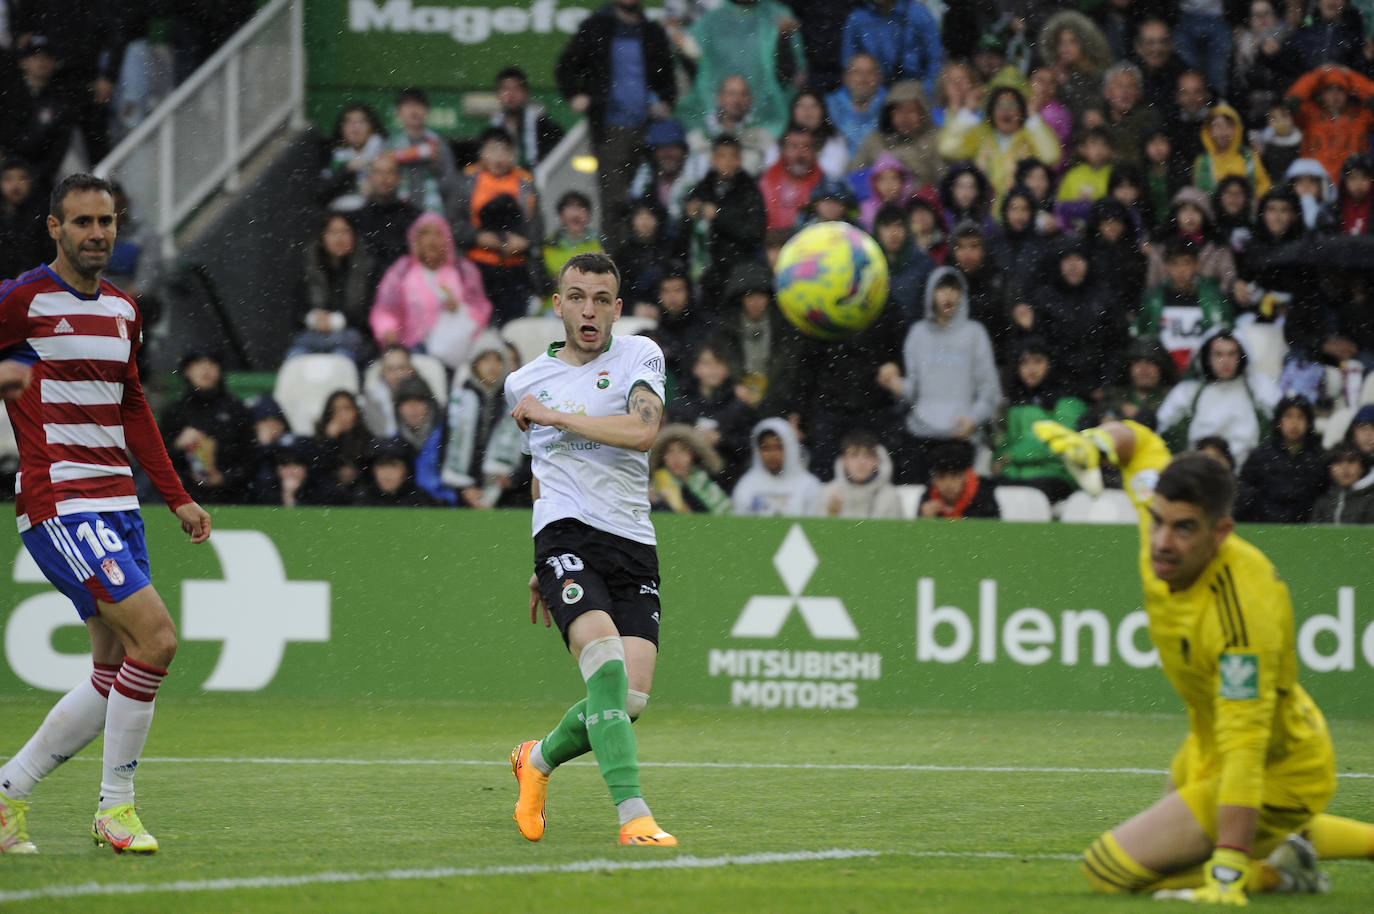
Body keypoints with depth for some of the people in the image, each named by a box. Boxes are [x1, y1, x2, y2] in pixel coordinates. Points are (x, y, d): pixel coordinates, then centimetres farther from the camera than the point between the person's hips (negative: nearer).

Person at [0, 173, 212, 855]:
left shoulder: (122, 310, 16)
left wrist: (177, 496, 23)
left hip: (117, 504, 8)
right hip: (58, 505, -8)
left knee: (114, 673, 5)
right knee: (156, 638, -18)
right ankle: (115, 807, -6)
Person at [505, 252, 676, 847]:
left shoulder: (638, 356, 6)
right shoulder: (524, 382, 16)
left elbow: (642, 431, -13)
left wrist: (553, 416, -8)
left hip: (633, 545, 0)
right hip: (565, 537, 0)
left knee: (630, 700, -9)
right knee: (605, 659, -27)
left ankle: (539, 758, 21)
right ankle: (632, 814, -31)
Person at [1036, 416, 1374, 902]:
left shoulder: (1244, 608, -39)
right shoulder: (1167, 514, -17)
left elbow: (1244, 753, -41)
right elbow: (1140, 441, 5)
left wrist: (1229, 874, -45)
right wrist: (1093, 443, -19)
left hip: (1279, 772, -9)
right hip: (1206, 748, 9)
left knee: (1109, 868, -17)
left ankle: (1278, 870, -4)